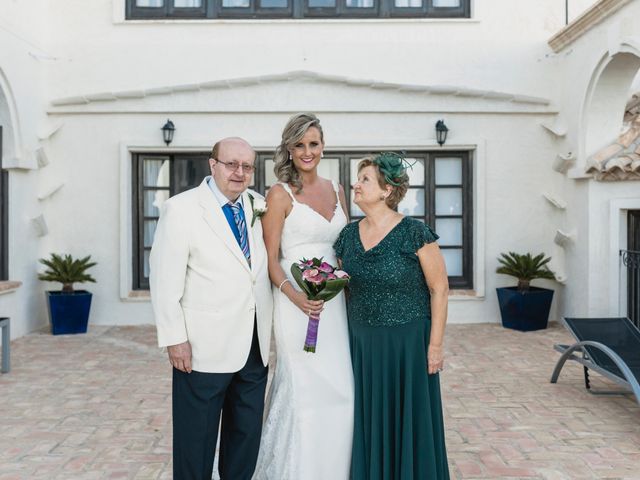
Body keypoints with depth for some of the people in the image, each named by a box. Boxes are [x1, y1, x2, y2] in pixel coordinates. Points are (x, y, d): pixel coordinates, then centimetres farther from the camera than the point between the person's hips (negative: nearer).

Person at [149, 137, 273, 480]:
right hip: (205, 347, -5)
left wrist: (272, 330, 5)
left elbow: (268, 268, 10)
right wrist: (175, 339, -13)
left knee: (247, 433, 17)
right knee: (196, 438, 9)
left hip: (255, 345, 5)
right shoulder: (181, 209, -8)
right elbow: (164, 281, -10)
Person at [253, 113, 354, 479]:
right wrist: (295, 295, -23)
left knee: (339, 390, 9)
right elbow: (271, 259, -8)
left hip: (334, 301, 5)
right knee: (304, 390, 0)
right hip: (297, 303, -5)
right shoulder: (281, 194, -5)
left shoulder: (336, 190, 11)